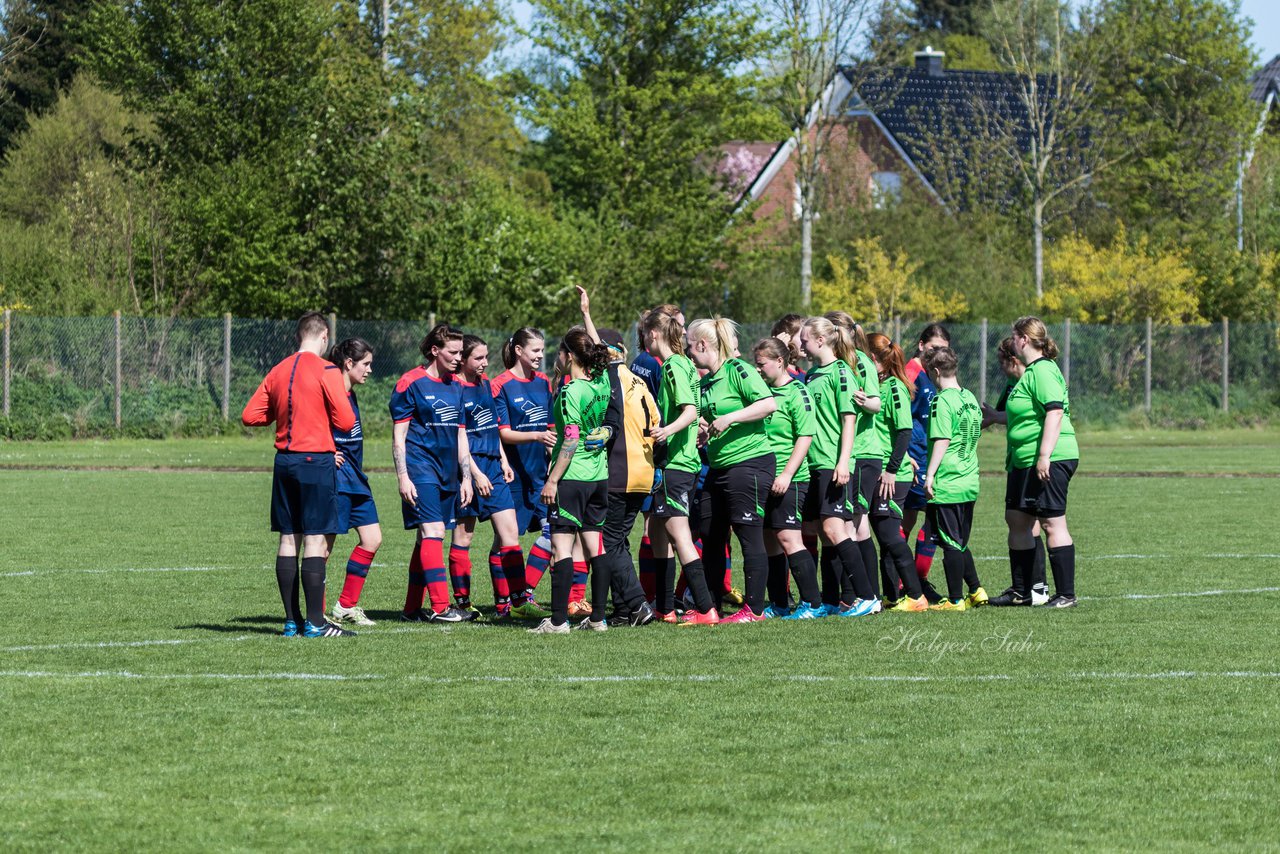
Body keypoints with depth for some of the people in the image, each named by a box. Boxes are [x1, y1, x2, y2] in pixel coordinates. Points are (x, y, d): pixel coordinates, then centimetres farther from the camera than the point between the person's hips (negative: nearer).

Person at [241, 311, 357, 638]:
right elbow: (346, 421, -12)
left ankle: (292, 620, 10)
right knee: (316, 541, -5)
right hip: (316, 461, -6)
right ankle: (315, 622, -8)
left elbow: (250, 416, 9)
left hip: (284, 461, 6)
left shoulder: (278, 371, 9)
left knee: (288, 540, 8)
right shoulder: (326, 371, -9)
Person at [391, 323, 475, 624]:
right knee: (433, 532, -15)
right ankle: (440, 607, -19)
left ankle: (412, 608, 14)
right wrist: (403, 477, -14)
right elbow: (398, 435, -8)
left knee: (427, 538, 9)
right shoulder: (411, 383, -6)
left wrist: (466, 477, 14)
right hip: (421, 471, -7)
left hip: (447, 472, 7)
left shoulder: (455, 386, 14)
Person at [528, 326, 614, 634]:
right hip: (599, 476, 8)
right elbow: (601, 352, 27)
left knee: (561, 547, -6)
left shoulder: (571, 392, -15)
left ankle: (559, 619, -9)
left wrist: (552, 480, -15)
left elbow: (571, 440, -18)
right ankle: (598, 617, 11)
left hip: (572, 478, -8)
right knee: (594, 547, 10)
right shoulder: (602, 383, 5)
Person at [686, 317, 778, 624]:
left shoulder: (738, 371, -11)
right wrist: (701, 432, 8)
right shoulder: (706, 381, 16)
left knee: (749, 535, -6)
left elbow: (769, 403, -21)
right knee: (711, 538, 10)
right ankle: (709, 607, 17)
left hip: (749, 462, -10)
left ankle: (754, 608, -1)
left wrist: (730, 418, -23)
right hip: (718, 468, 10)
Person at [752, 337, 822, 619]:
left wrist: (787, 474, -18)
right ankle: (779, 605, 17)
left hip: (789, 480, -8)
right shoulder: (764, 391, 14)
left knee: (788, 537, -13)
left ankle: (812, 603, -11)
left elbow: (805, 437, -13)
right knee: (769, 540, 10)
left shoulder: (796, 393, -8)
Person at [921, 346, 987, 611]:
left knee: (951, 544, -2)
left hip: (946, 485, -8)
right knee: (960, 544, 18)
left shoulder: (943, 402, -13)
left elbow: (942, 440, -19)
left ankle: (955, 599, 1)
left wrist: (930, 474, -16)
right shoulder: (970, 398, 12)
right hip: (970, 483, 8)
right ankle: (976, 591, 18)